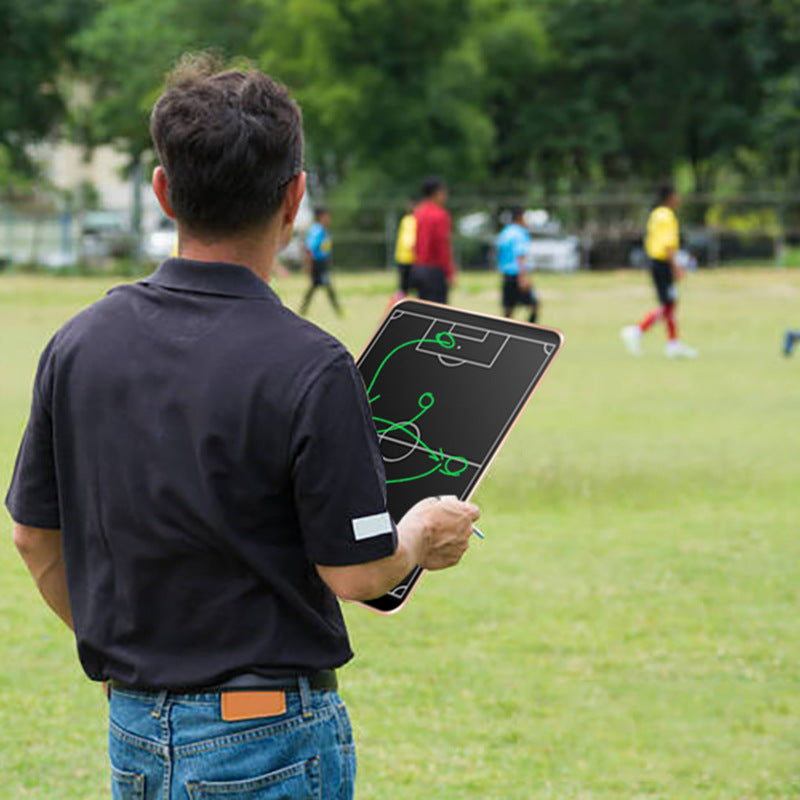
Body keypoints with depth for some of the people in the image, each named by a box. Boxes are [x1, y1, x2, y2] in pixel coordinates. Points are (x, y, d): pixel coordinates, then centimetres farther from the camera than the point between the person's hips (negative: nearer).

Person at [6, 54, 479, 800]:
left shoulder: (79, 343, -1)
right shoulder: (309, 370, -18)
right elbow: (355, 572, -14)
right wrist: (422, 536, 7)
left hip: (133, 735, 6)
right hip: (266, 738, -6)